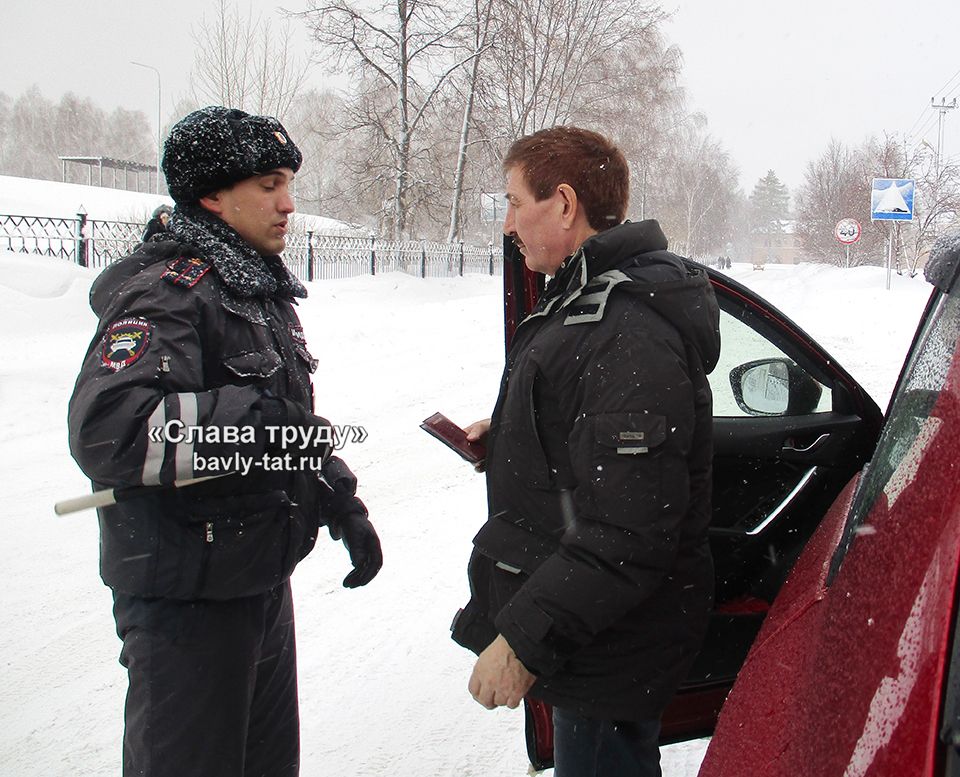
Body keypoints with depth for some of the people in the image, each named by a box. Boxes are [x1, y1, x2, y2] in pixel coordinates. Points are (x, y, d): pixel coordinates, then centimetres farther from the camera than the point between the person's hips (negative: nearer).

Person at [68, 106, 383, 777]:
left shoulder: (266, 292, 13)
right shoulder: (167, 292, -19)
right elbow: (105, 430, -34)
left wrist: (343, 505, 14)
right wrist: (253, 420, -32)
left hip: (264, 585, 9)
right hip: (187, 600, -9)